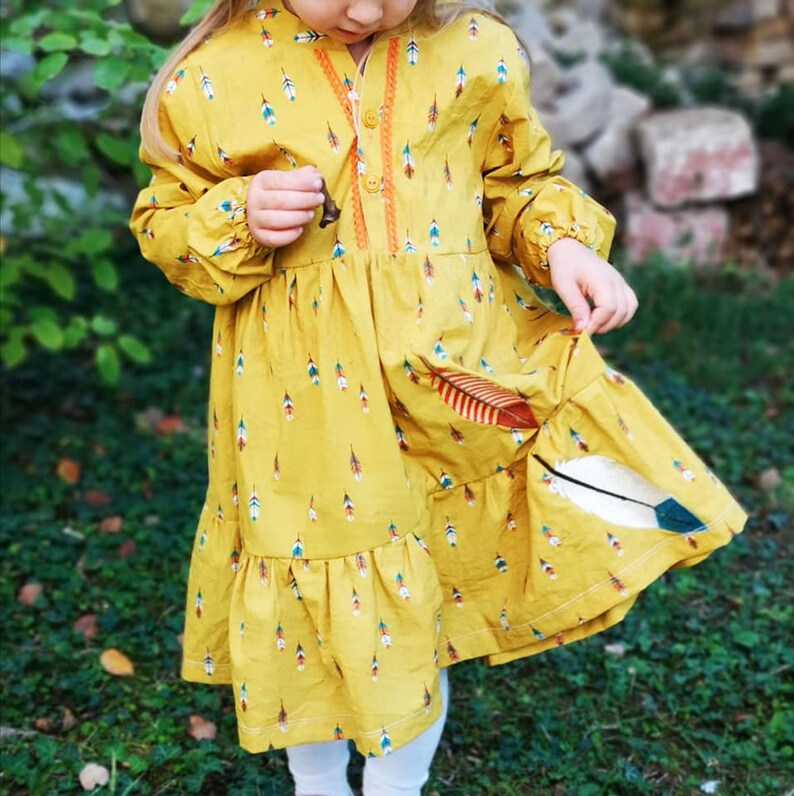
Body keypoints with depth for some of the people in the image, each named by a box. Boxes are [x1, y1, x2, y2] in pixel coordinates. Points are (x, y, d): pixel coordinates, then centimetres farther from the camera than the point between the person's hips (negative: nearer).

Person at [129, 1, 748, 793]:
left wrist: (563, 242, -8)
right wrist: (240, 220, -16)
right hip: (308, 398, 0)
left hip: (462, 361, 1)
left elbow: (523, 180, 12)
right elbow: (164, 222, 5)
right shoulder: (215, 77, -6)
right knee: (317, 606, 15)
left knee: (419, 621, 15)